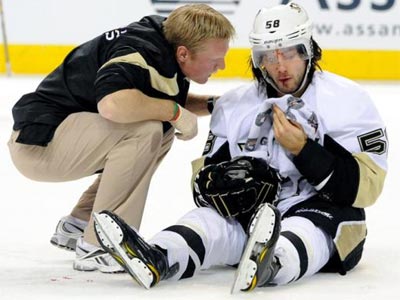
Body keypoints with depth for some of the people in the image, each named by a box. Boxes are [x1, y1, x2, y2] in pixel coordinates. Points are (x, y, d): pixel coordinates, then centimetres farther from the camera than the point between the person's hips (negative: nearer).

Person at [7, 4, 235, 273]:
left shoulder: (162, 36, 3)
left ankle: (78, 225, 17)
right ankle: (98, 247, -17)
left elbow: (167, 99, 22)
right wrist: (173, 111, -27)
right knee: (144, 131, -25)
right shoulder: (141, 54, -24)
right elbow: (113, 104, -43)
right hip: (37, 142, -10)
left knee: (161, 133, 13)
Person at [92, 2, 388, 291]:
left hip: (325, 217, -4)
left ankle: (270, 264, -72)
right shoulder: (234, 105, 9)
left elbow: (365, 186, -11)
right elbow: (205, 173, 13)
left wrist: (302, 149, -18)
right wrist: (219, 180, -13)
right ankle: (156, 259, -56)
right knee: (212, 218, -25)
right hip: (253, 214, 4)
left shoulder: (347, 100, -4)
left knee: (306, 231, -38)